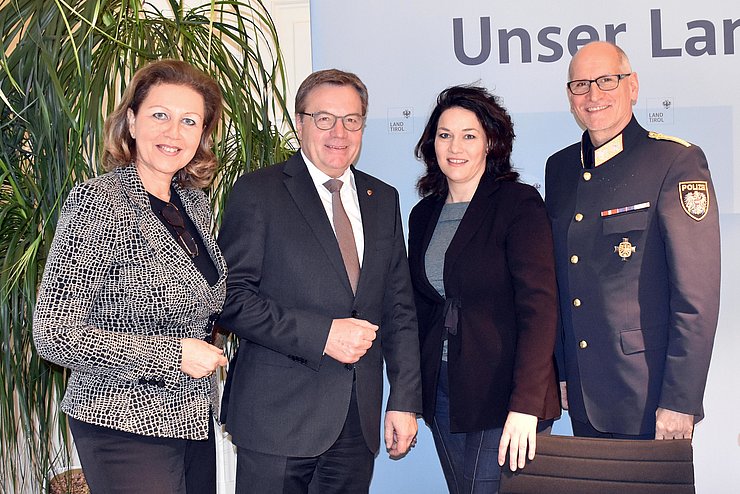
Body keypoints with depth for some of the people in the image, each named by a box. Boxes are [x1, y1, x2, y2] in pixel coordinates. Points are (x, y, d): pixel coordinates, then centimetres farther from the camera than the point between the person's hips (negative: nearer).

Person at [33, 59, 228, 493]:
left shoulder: (195, 202, 5)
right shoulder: (98, 202, -17)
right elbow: (54, 335, -20)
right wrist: (174, 353, -19)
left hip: (193, 416, 7)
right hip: (126, 425, -7)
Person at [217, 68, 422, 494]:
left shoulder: (384, 200, 13)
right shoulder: (258, 192, -2)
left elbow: (399, 308, 12)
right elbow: (232, 298, -10)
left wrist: (405, 401, 6)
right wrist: (322, 334, -16)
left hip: (359, 420, 5)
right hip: (278, 416, -4)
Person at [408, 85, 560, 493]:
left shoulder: (519, 204, -8)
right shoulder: (423, 215, 11)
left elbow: (538, 306, -15)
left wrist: (525, 404, -22)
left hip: (502, 394, -6)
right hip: (441, 392, 6)